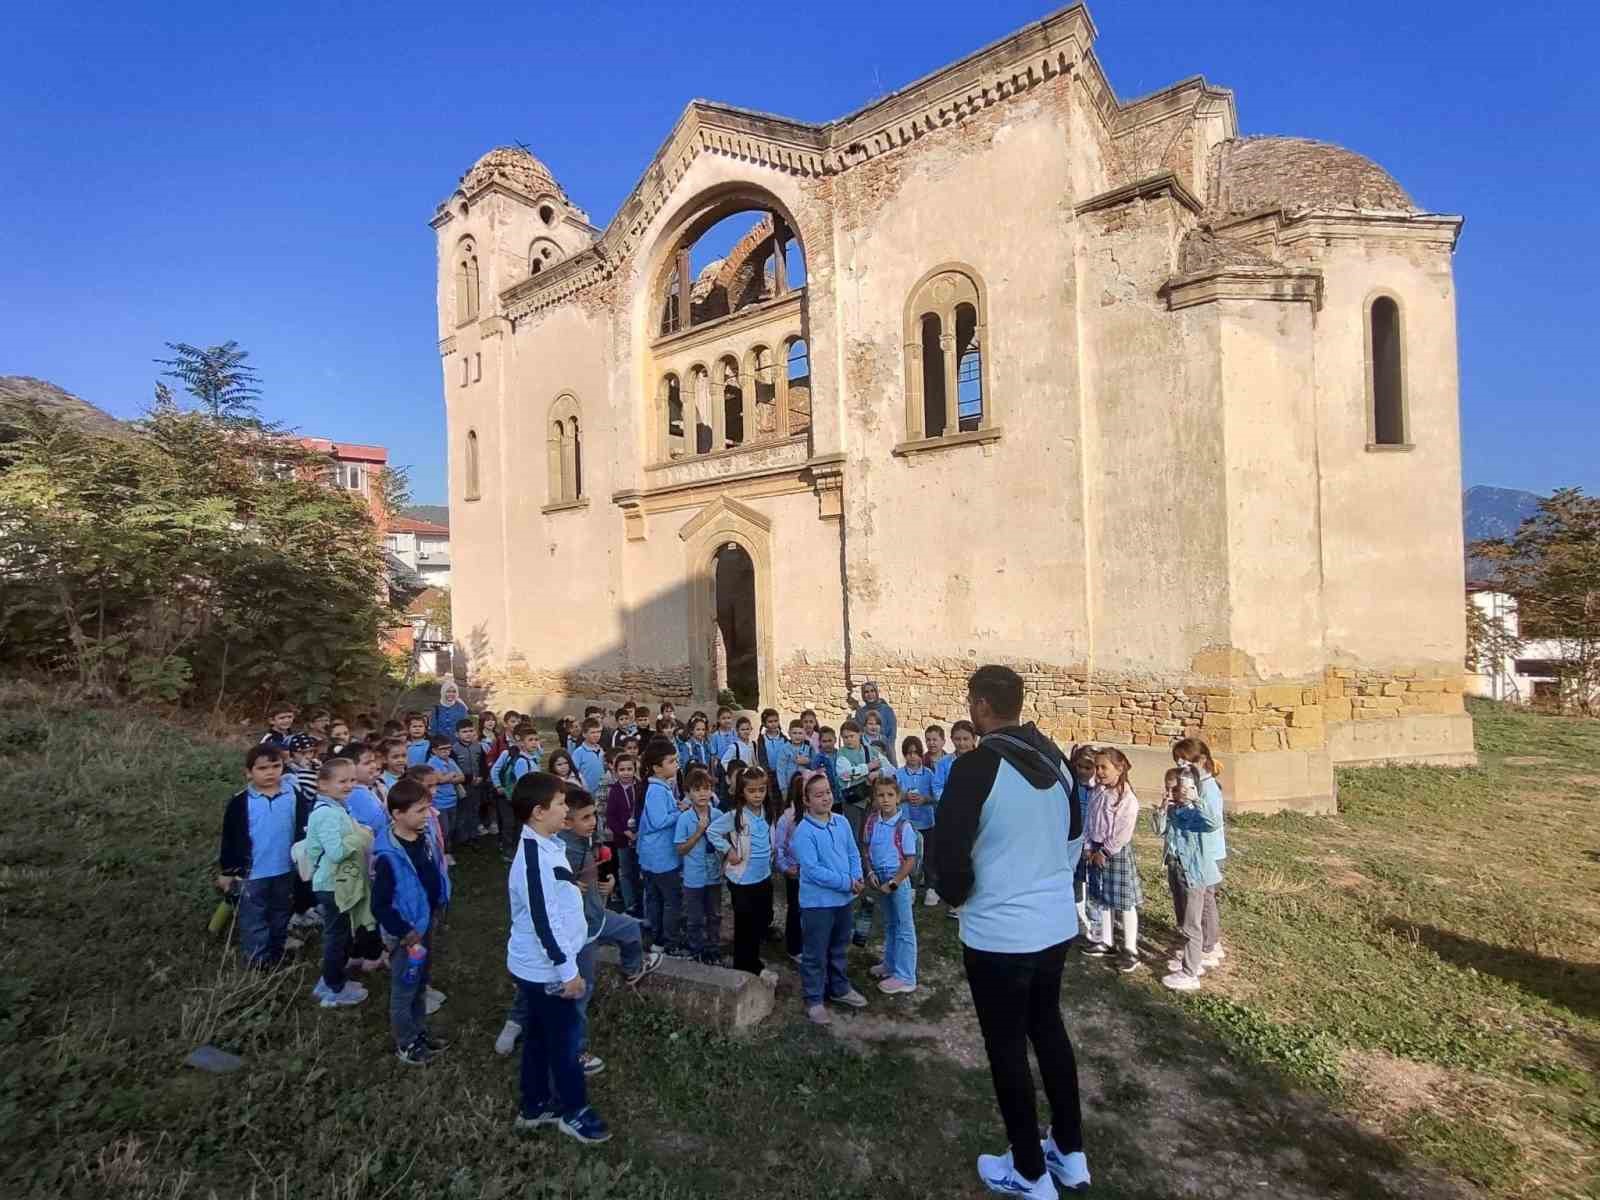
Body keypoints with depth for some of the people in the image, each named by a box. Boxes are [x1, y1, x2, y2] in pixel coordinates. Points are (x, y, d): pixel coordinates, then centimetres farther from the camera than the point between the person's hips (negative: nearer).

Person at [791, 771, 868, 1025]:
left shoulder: (842, 822, 0)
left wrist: (857, 879, -12)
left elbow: (854, 854, 6)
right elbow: (812, 870, -24)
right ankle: (814, 999, 22)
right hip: (817, 901, -6)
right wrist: (846, 882, -22)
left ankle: (839, 988, 41)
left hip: (843, 898, 6)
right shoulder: (804, 832, -20)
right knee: (815, 954, 6)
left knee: (839, 948, 23)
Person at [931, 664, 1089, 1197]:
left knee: (1007, 1046, 11)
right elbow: (1075, 836, 13)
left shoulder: (976, 767, -22)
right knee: (1048, 1027, 23)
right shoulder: (1055, 759, 0)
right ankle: (1070, 1153, 38)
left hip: (998, 933, -7)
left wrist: (957, 896, 1)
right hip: (1057, 923, 7)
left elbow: (948, 853, -19)